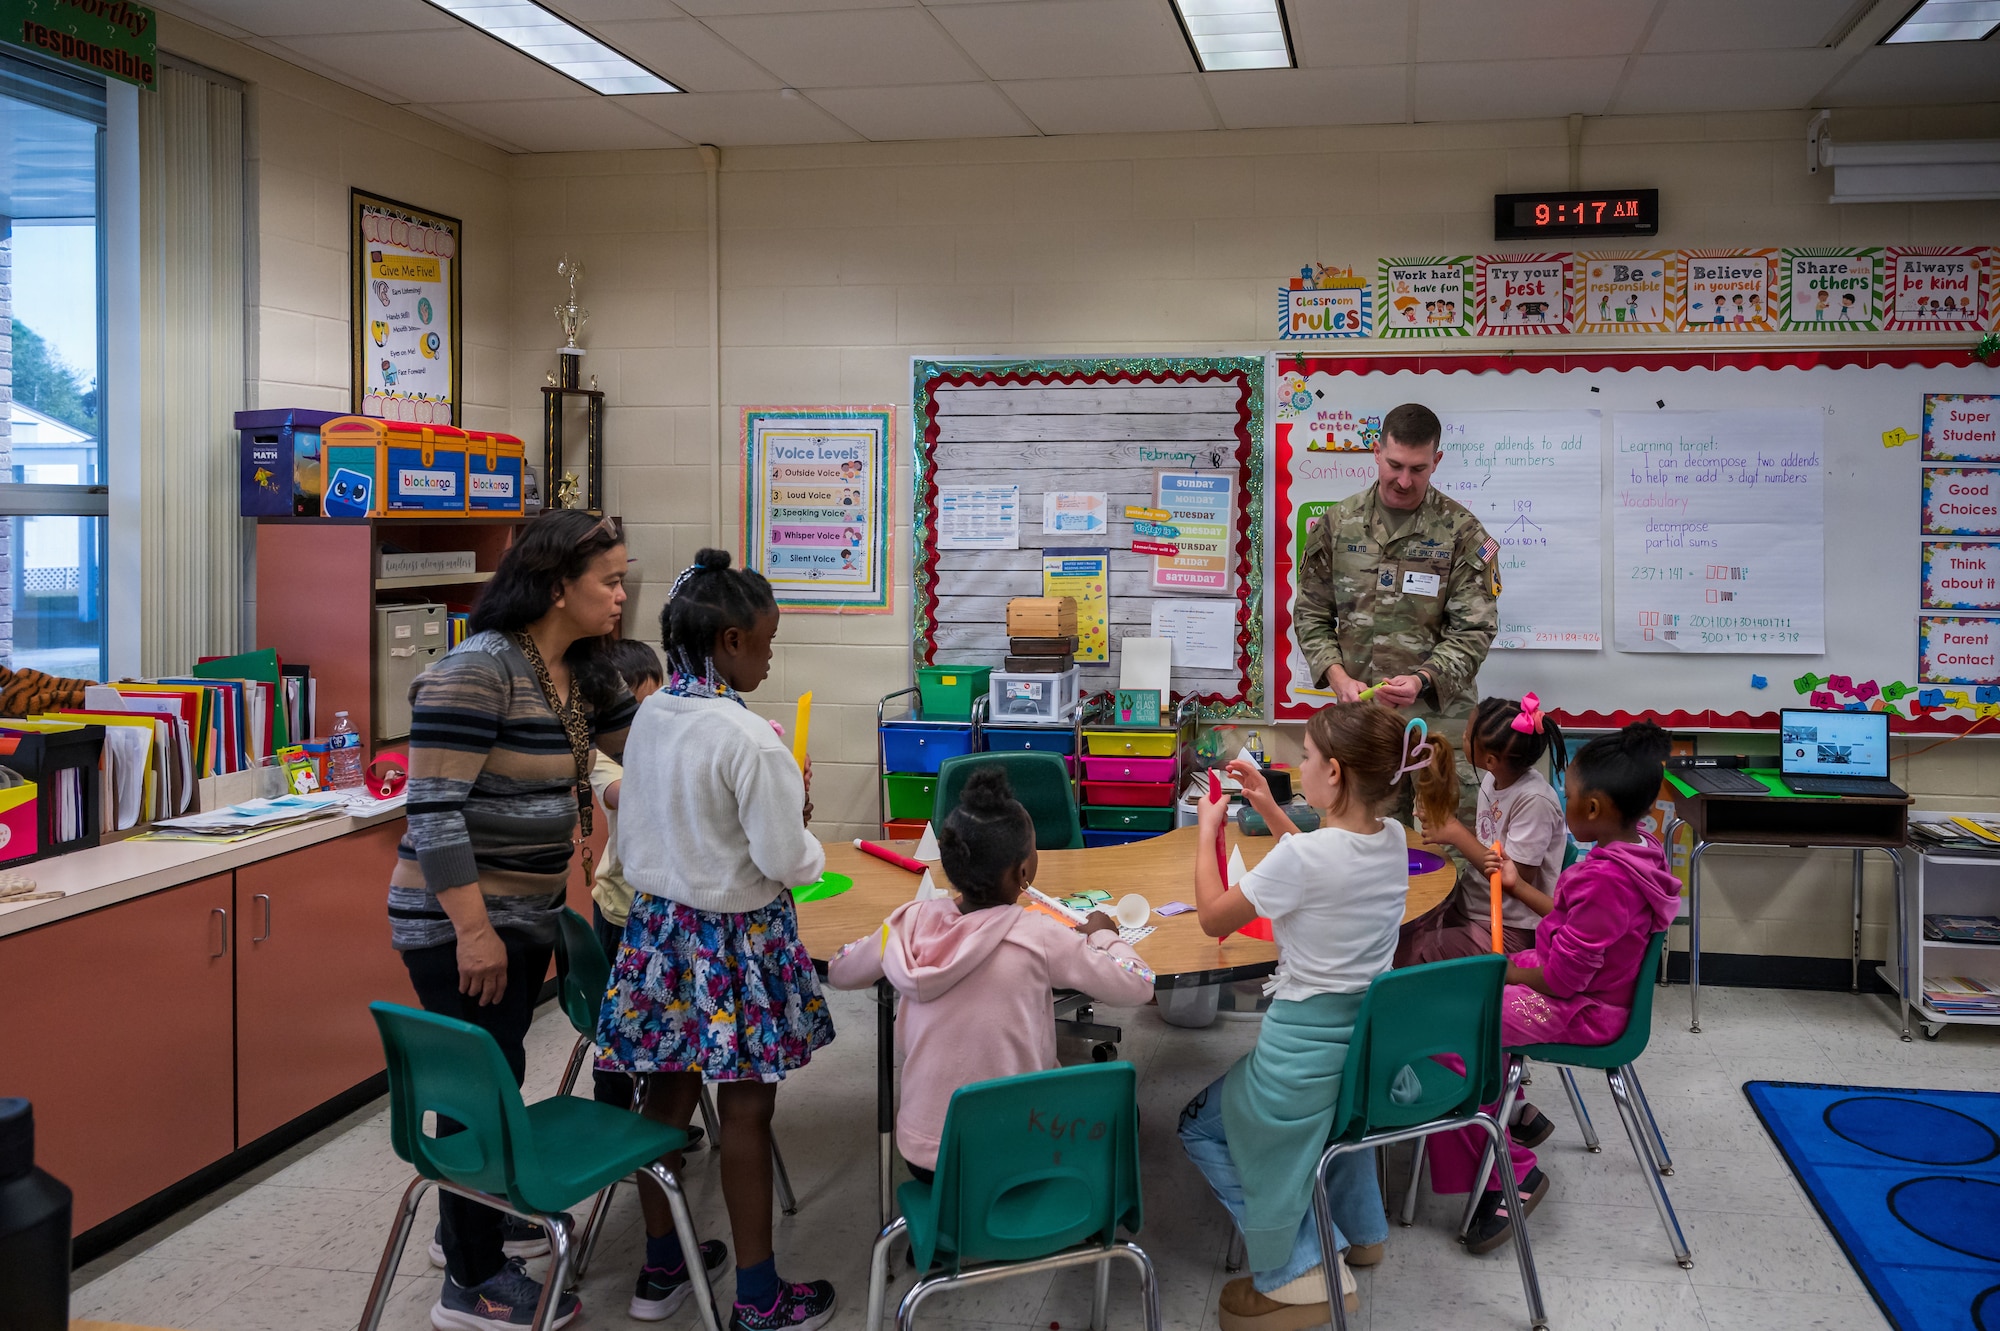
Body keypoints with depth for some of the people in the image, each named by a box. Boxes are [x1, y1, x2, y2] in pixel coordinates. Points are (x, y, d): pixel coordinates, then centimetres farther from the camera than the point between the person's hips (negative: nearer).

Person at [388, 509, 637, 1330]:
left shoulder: (582, 674, 5)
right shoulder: (477, 671, -21)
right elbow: (435, 810, -23)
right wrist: (473, 929, -24)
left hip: (527, 917, 8)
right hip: (462, 926, -8)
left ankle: (471, 1222, 40)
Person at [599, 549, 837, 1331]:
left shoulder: (649, 718, 1)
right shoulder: (746, 738, -22)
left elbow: (633, 838, 10)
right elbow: (787, 862, -19)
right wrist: (803, 836, 1)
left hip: (659, 924, 7)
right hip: (737, 939, -7)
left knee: (669, 1096, 17)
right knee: (746, 1113, 4)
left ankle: (661, 1265, 31)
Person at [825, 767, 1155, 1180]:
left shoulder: (912, 923, -8)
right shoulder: (1038, 937, -18)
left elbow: (839, 972, 10)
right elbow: (1139, 986, -8)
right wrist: (1103, 935, 11)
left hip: (922, 1156, 4)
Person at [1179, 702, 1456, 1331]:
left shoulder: (1301, 857, -26)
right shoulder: (1392, 838, -4)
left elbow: (1214, 917, -11)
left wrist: (1208, 829, 1)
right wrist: (1269, 809, 16)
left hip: (1306, 1040, -8)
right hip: (1374, 1034, 8)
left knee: (1201, 1126, 14)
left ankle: (1297, 1268, 10)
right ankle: (1360, 1229, 44)